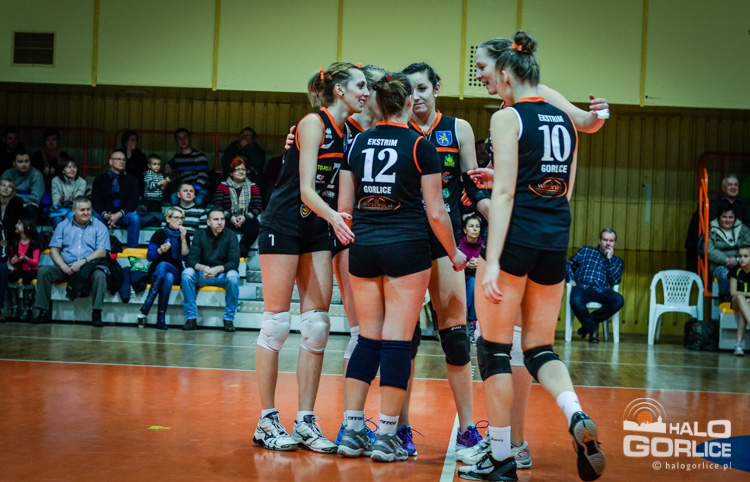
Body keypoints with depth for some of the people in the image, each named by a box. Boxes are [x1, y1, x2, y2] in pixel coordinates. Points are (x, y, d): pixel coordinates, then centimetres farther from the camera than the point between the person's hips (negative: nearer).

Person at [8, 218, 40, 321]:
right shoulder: (15, 243, 9)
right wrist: (13, 261, -10)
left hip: (31, 269, -3)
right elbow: (11, 259, 14)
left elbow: (35, 262, -8)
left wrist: (25, 258, -27)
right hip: (19, 268, 3)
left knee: (26, 278, -36)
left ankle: (26, 309, -29)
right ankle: (14, 308, -29)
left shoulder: (34, 243, -3)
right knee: (11, 277, -30)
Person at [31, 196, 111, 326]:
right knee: (43, 271, -22)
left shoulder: (99, 227, 7)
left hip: (88, 268, -2)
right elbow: (54, 250, 6)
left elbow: (102, 252, -4)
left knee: (99, 275, -34)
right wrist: (63, 266, -13)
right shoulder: (63, 226, 14)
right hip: (65, 268, 2)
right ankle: (43, 312, -19)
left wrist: (82, 262, -18)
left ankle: (96, 313, -30)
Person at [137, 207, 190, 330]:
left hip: (175, 272, 1)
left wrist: (183, 239, -11)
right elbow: (149, 257, -2)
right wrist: (160, 250, -21)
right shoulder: (160, 234, 3)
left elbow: (185, 257, -2)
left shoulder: (184, 235, 9)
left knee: (163, 265, -35)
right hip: (156, 272, -1)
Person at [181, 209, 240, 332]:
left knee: (233, 275, -34)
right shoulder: (200, 235, 0)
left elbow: (234, 262, -14)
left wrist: (217, 269, -32)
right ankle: (191, 318, -22)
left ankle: (229, 319, -22)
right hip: (202, 276, 1)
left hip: (223, 276, -1)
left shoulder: (230, 236, -4)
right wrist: (202, 268, -32)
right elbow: (191, 260, -9)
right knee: (187, 272, -27)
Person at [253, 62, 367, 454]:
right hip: (283, 227, -7)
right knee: (276, 323, -3)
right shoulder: (313, 123, -13)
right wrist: (334, 217, -37)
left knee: (317, 326, 2)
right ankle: (267, 421, 6)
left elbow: (342, 190, 9)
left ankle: (305, 421, 8)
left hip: (317, 232, 7)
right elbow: (305, 190, -21)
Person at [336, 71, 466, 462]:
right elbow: (436, 213, -5)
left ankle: (352, 430, 8)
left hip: (363, 249, 4)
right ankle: (386, 436, 1)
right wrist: (454, 254, 8)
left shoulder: (358, 143, 7)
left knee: (368, 338, 11)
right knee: (398, 340, -1)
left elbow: (344, 206, 7)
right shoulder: (420, 146, -4)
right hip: (406, 249, -4)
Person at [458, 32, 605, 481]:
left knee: (494, 348, 3)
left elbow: (504, 195, -14)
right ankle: (577, 417, -13)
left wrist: (492, 262, -15)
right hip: (556, 242, 7)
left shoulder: (508, 118, -7)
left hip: (516, 239, -6)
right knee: (540, 347, 14)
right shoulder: (564, 119, 13)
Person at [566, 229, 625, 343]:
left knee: (619, 300, -32)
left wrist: (609, 259, 4)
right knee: (576, 301, -39)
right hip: (582, 287, -2)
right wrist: (571, 279, -2)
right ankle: (593, 329, -11)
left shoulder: (617, 261, 24)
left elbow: (615, 281, 7)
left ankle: (588, 323, -13)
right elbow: (569, 264, 18)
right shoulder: (586, 251, 24)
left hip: (600, 291, 2)